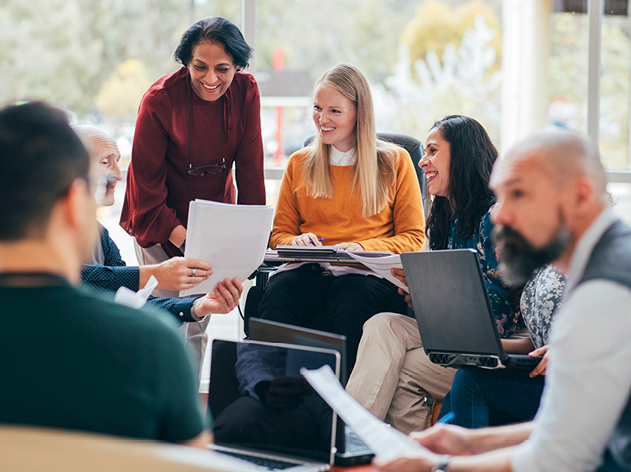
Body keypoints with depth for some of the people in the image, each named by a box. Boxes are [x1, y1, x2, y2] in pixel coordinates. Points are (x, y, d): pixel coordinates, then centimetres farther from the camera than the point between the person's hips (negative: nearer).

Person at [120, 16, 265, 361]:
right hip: (160, 223, -3)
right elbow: (146, 182, -17)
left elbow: (250, 168, -5)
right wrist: (182, 240, -26)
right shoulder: (160, 99, -21)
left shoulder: (246, 92, -12)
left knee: (199, 320, 6)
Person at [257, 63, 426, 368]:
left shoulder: (395, 162, 11)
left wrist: (363, 248, -10)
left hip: (367, 273, -2)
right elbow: (279, 233, 21)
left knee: (350, 306, -39)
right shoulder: (298, 165, 20)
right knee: (276, 300, -35)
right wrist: (296, 242, -4)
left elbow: (413, 238, 8)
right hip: (309, 270, 2)